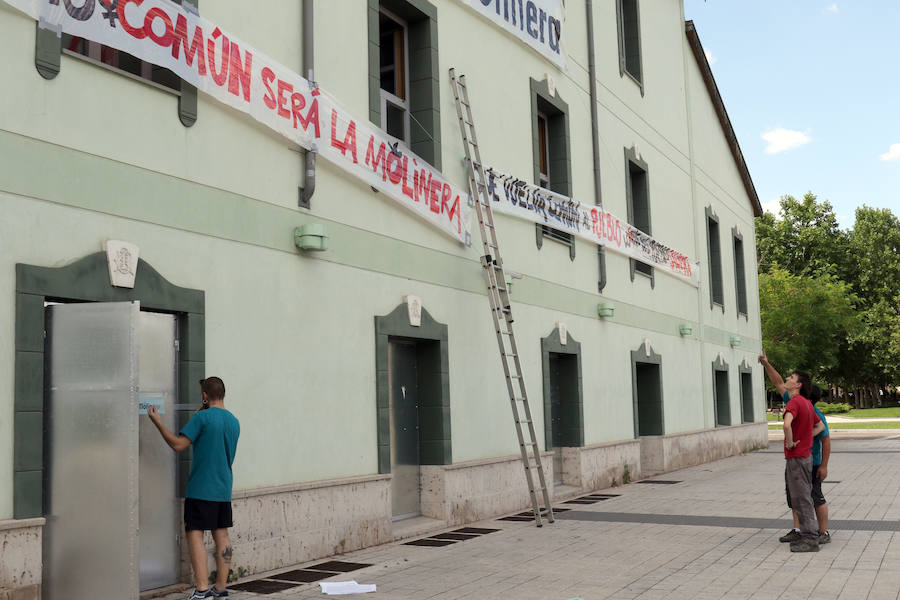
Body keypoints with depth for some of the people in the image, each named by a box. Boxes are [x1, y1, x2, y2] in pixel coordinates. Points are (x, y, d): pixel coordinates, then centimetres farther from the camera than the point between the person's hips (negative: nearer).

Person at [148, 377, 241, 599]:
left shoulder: (202, 417, -12)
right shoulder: (234, 421, 11)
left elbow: (178, 444, -15)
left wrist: (158, 422, -5)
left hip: (200, 489, -7)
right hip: (224, 489, 7)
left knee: (194, 534, -3)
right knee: (221, 535, 10)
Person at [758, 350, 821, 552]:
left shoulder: (794, 402, -19)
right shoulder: (806, 403, 12)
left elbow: (787, 424, -36)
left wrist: (790, 443, -20)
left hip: (796, 458, -10)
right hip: (806, 455, 10)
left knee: (801, 499, -4)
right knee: (803, 498, 16)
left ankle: (810, 540, -1)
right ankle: (809, 535, 23)